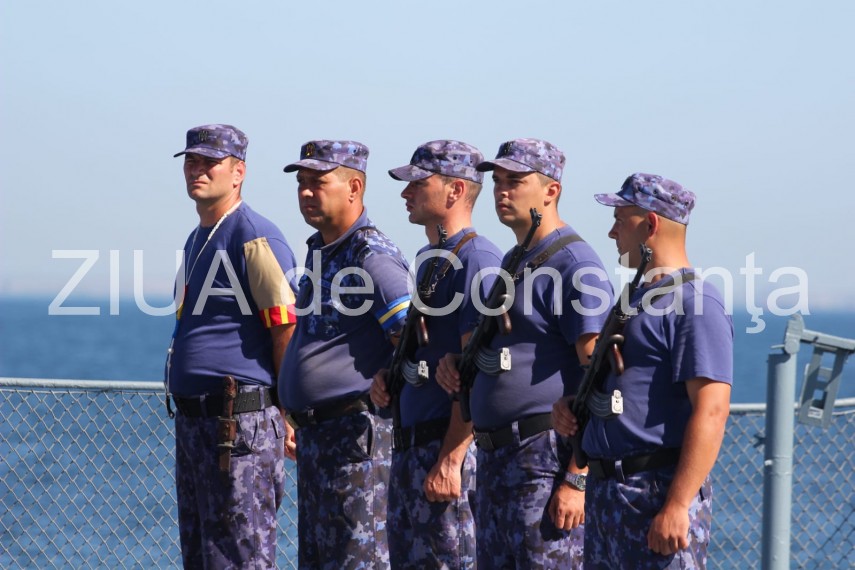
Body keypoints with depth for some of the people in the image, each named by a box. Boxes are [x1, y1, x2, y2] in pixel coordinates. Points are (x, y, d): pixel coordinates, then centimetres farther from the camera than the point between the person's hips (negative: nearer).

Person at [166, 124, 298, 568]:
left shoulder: (255, 239, -12)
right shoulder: (197, 240, 18)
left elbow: (288, 329, -16)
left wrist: (288, 414, -13)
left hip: (241, 420, -10)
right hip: (190, 420, 10)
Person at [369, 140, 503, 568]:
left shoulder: (476, 260, -15)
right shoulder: (428, 257, 16)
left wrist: (450, 459, -23)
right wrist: (388, 373, 6)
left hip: (450, 448, -10)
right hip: (410, 444, 10)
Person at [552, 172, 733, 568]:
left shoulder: (694, 303, -12)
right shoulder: (637, 298, 19)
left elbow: (710, 410, -21)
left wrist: (677, 505, -26)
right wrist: (572, 406, 9)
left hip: (659, 491, -10)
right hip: (604, 491, 10)